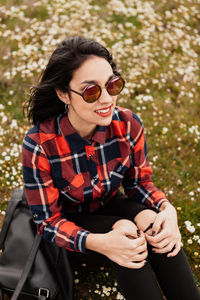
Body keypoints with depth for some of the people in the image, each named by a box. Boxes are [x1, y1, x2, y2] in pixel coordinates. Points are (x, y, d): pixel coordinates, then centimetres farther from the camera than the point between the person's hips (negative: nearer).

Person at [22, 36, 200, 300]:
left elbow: (139, 181, -4)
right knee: (124, 229, -31)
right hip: (72, 221, -3)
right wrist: (99, 242, -39)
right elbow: (48, 220, -21)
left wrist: (167, 209, -26)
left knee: (149, 220, -27)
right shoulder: (39, 146, -29)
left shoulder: (128, 124, -19)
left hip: (113, 207, 3)